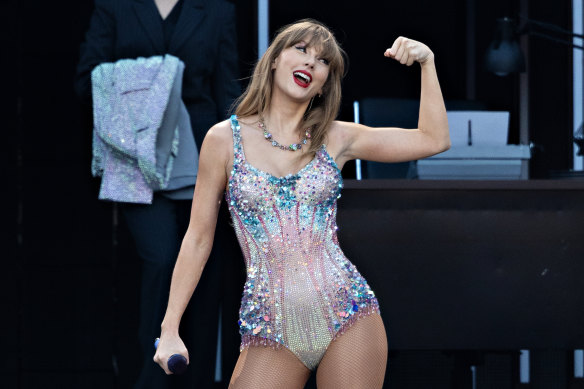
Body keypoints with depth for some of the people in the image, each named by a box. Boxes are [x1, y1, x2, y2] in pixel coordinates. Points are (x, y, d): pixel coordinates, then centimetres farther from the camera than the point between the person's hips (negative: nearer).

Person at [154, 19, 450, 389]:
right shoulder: (225, 139, 3)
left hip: (348, 316, 1)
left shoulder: (336, 139, 7)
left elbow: (434, 139, 10)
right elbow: (198, 239, 5)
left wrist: (426, 60, 4)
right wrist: (170, 330, 1)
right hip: (270, 331, -1)